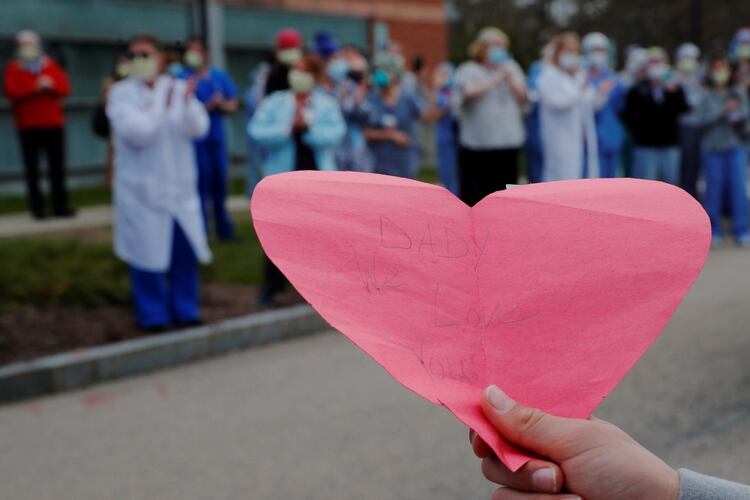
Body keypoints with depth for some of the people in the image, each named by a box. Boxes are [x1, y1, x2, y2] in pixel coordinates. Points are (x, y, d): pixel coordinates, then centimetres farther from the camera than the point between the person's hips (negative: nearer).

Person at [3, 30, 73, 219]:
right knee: (32, 168, -3)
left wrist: (51, 85, -19)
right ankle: (37, 208, 1)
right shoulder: (13, 68, 4)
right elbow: (11, 92, -10)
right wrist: (35, 88, -20)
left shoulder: (51, 65, 11)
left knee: (57, 167, 2)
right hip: (28, 126, -2)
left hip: (53, 124, 2)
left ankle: (60, 206, 8)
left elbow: (65, 87, 2)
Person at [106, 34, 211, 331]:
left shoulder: (179, 89, 4)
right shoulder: (121, 93, -3)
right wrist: (162, 105, -23)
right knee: (148, 253, 0)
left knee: (185, 253, 6)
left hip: (180, 189, 3)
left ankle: (185, 312, 20)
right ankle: (153, 316, 13)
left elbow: (199, 129, -8)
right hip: (141, 191, -3)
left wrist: (188, 103, -25)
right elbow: (136, 132, -16)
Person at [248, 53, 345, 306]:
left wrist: (308, 128, -22)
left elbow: (336, 134, -12)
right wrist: (287, 128, -19)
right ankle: (271, 287, 11)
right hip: (283, 175, -1)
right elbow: (256, 131, -9)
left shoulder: (327, 105, 3)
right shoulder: (274, 102, 2)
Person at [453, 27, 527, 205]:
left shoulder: (511, 67, 15)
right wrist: (495, 80, -14)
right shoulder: (468, 70, 1)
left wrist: (510, 80, -6)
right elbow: (469, 92, -19)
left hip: (508, 143, 4)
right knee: (473, 194, -1)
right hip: (476, 144, -4)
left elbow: (524, 98, 9)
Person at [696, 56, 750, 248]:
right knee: (714, 188, 1)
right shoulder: (706, 96, 0)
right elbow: (700, 119, -12)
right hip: (713, 147, -1)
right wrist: (723, 110, -19)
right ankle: (714, 231, 14)